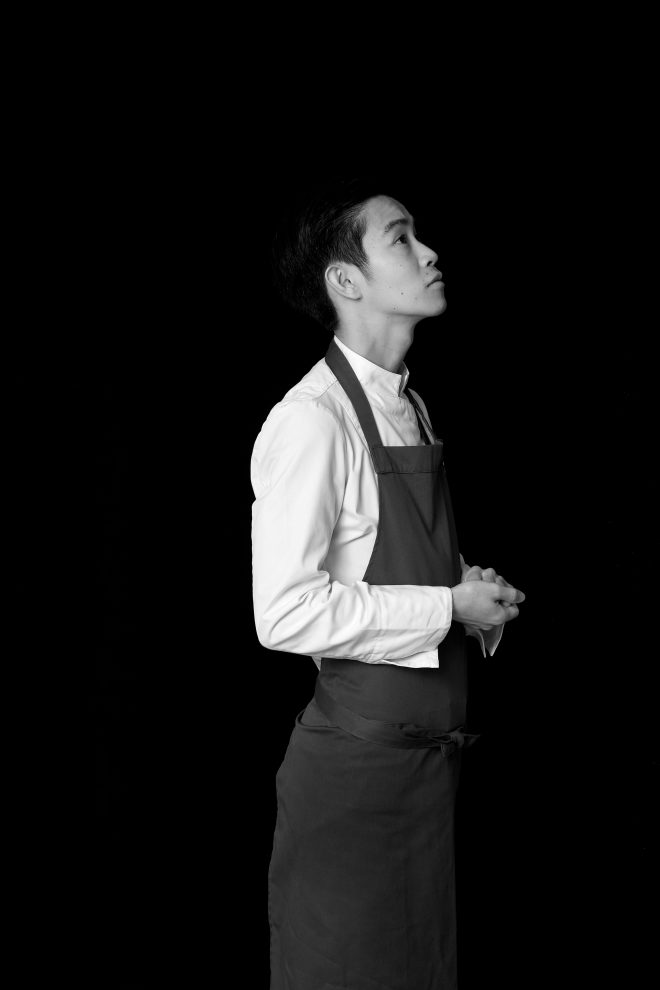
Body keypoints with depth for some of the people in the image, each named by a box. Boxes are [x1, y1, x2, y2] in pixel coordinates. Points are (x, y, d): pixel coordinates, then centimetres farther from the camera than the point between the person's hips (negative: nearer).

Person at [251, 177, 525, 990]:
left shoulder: (411, 409, 11)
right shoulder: (313, 418, -16)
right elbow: (285, 613, -24)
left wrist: (475, 596, 1)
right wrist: (449, 606, -17)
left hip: (427, 757, 8)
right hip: (356, 762, -8)